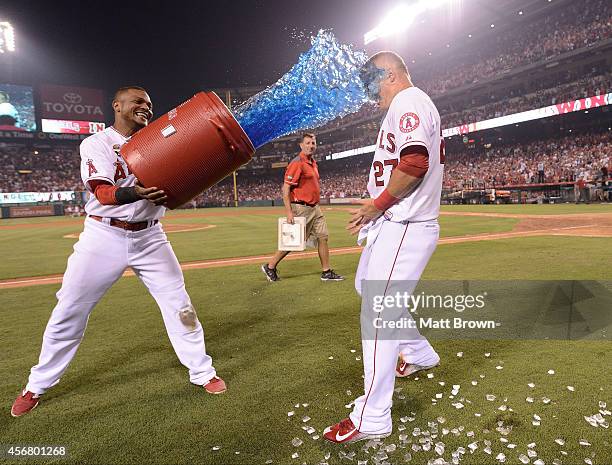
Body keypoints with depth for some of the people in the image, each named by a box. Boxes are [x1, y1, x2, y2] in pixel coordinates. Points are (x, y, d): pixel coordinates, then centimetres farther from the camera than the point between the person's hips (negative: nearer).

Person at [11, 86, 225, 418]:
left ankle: (202, 372, 16)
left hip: (149, 237, 3)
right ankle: (37, 386, 27)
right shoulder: (96, 143, -4)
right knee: (69, 311, 5)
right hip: (104, 236, -2)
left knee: (178, 303, 1)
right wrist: (136, 193, -40)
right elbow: (103, 193, -20)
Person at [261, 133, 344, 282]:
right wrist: (289, 212, -23)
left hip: (314, 208, 9)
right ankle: (270, 267, 15)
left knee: (323, 237, 6)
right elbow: (285, 188, -18)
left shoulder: (313, 163, 15)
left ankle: (326, 272, 14)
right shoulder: (297, 163, -13)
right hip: (301, 208, -9)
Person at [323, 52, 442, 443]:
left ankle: (372, 418, 1)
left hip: (405, 226, -11)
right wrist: (375, 208, 11)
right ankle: (420, 354, 39)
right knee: (367, 287, 24)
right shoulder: (417, 106, 23)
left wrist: (377, 204, -15)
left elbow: (415, 162, -26)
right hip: (393, 224, 11)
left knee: (377, 312, -10)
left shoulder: (408, 100, -9)